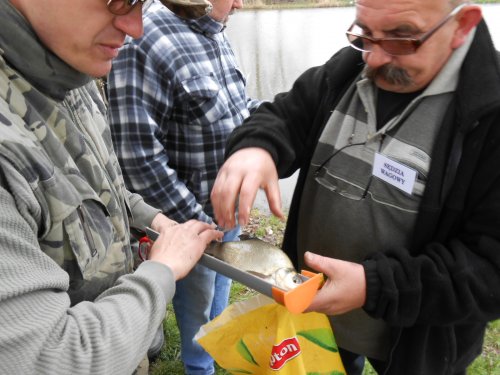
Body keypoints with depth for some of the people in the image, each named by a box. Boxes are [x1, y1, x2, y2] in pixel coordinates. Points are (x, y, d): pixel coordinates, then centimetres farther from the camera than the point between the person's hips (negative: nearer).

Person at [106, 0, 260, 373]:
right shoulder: (142, 42, -25)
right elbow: (139, 155, -27)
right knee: (197, 299, 17)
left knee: (221, 282, 28)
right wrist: (194, 219, -19)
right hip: (192, 211, -7)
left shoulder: (217, 36, 2)